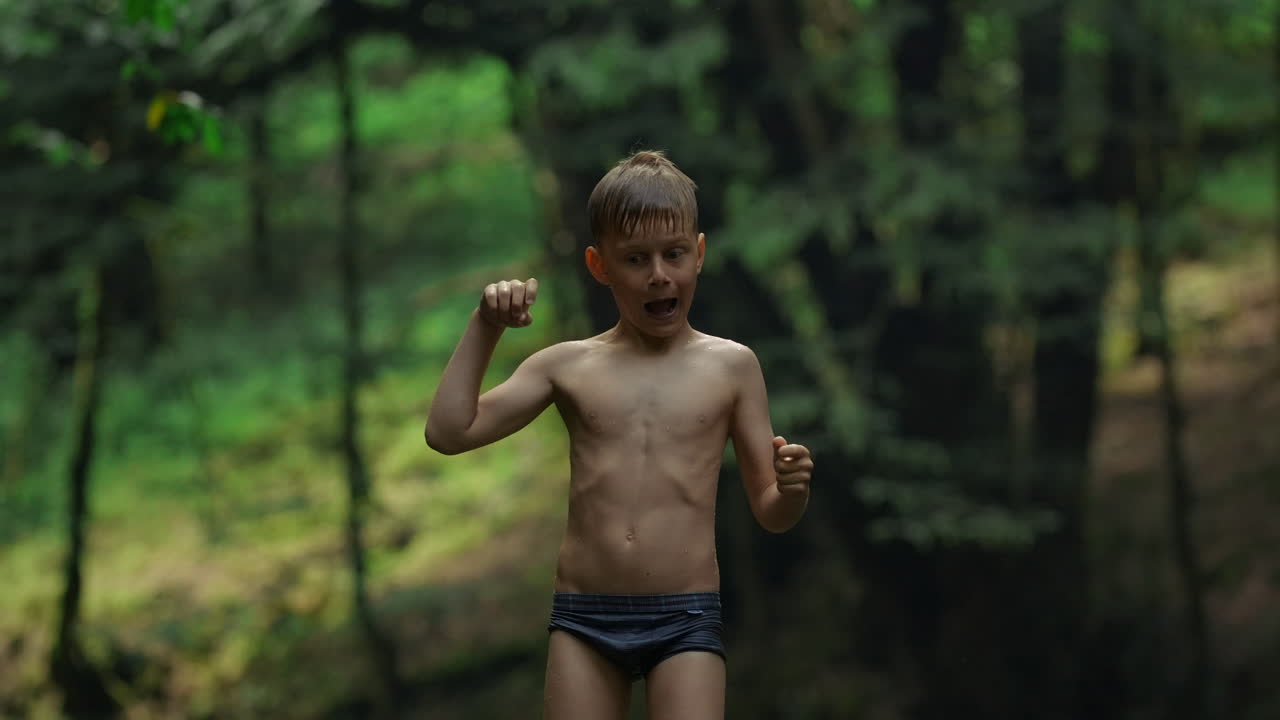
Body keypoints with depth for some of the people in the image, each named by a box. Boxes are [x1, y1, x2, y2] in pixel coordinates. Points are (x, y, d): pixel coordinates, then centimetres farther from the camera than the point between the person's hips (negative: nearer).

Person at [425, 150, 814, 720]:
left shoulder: (730, 366, 5)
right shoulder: (568, 365, 8)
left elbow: (772, 516, 8)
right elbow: (448, 433, 5)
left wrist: (792, 488, -15)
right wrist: (484, 328, 1)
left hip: (686, 619, -2)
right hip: (584, 618, 2)